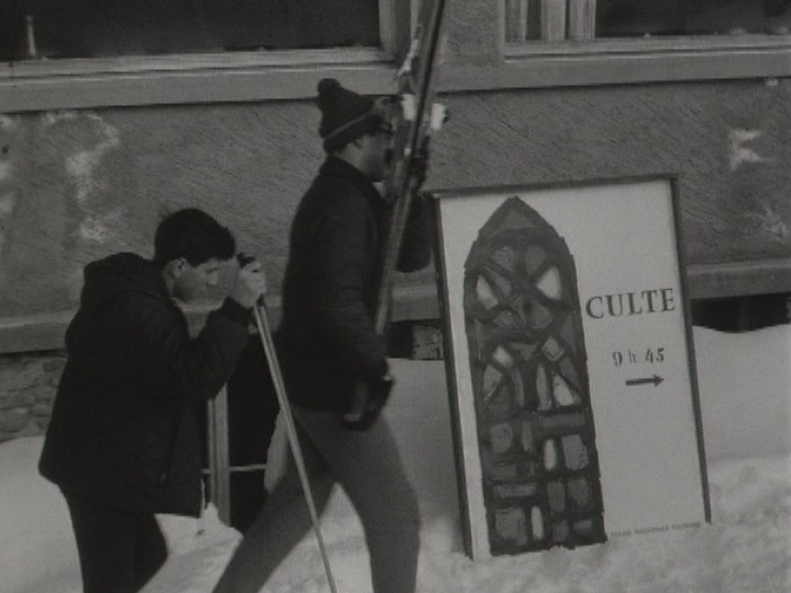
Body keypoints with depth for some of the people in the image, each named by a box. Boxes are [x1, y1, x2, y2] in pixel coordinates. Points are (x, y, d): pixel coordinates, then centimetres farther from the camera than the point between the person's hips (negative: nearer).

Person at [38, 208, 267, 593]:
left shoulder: (122, 290, 7)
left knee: (147, 553, 23)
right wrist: (235, 308, -35)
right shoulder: (139, 311, -26)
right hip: (103, 470, -11)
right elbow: (197, 375, -36)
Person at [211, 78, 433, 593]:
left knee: (300, 499, 23)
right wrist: (377, 364, -21)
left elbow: (412, 257, 12)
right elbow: (338, 303, -30)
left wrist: (412, 193, 0)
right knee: (396, 513, -1)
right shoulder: (343, 205, -20)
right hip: (334, 386, -10)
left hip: (311, 379, 10)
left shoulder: (349, 197, 12)